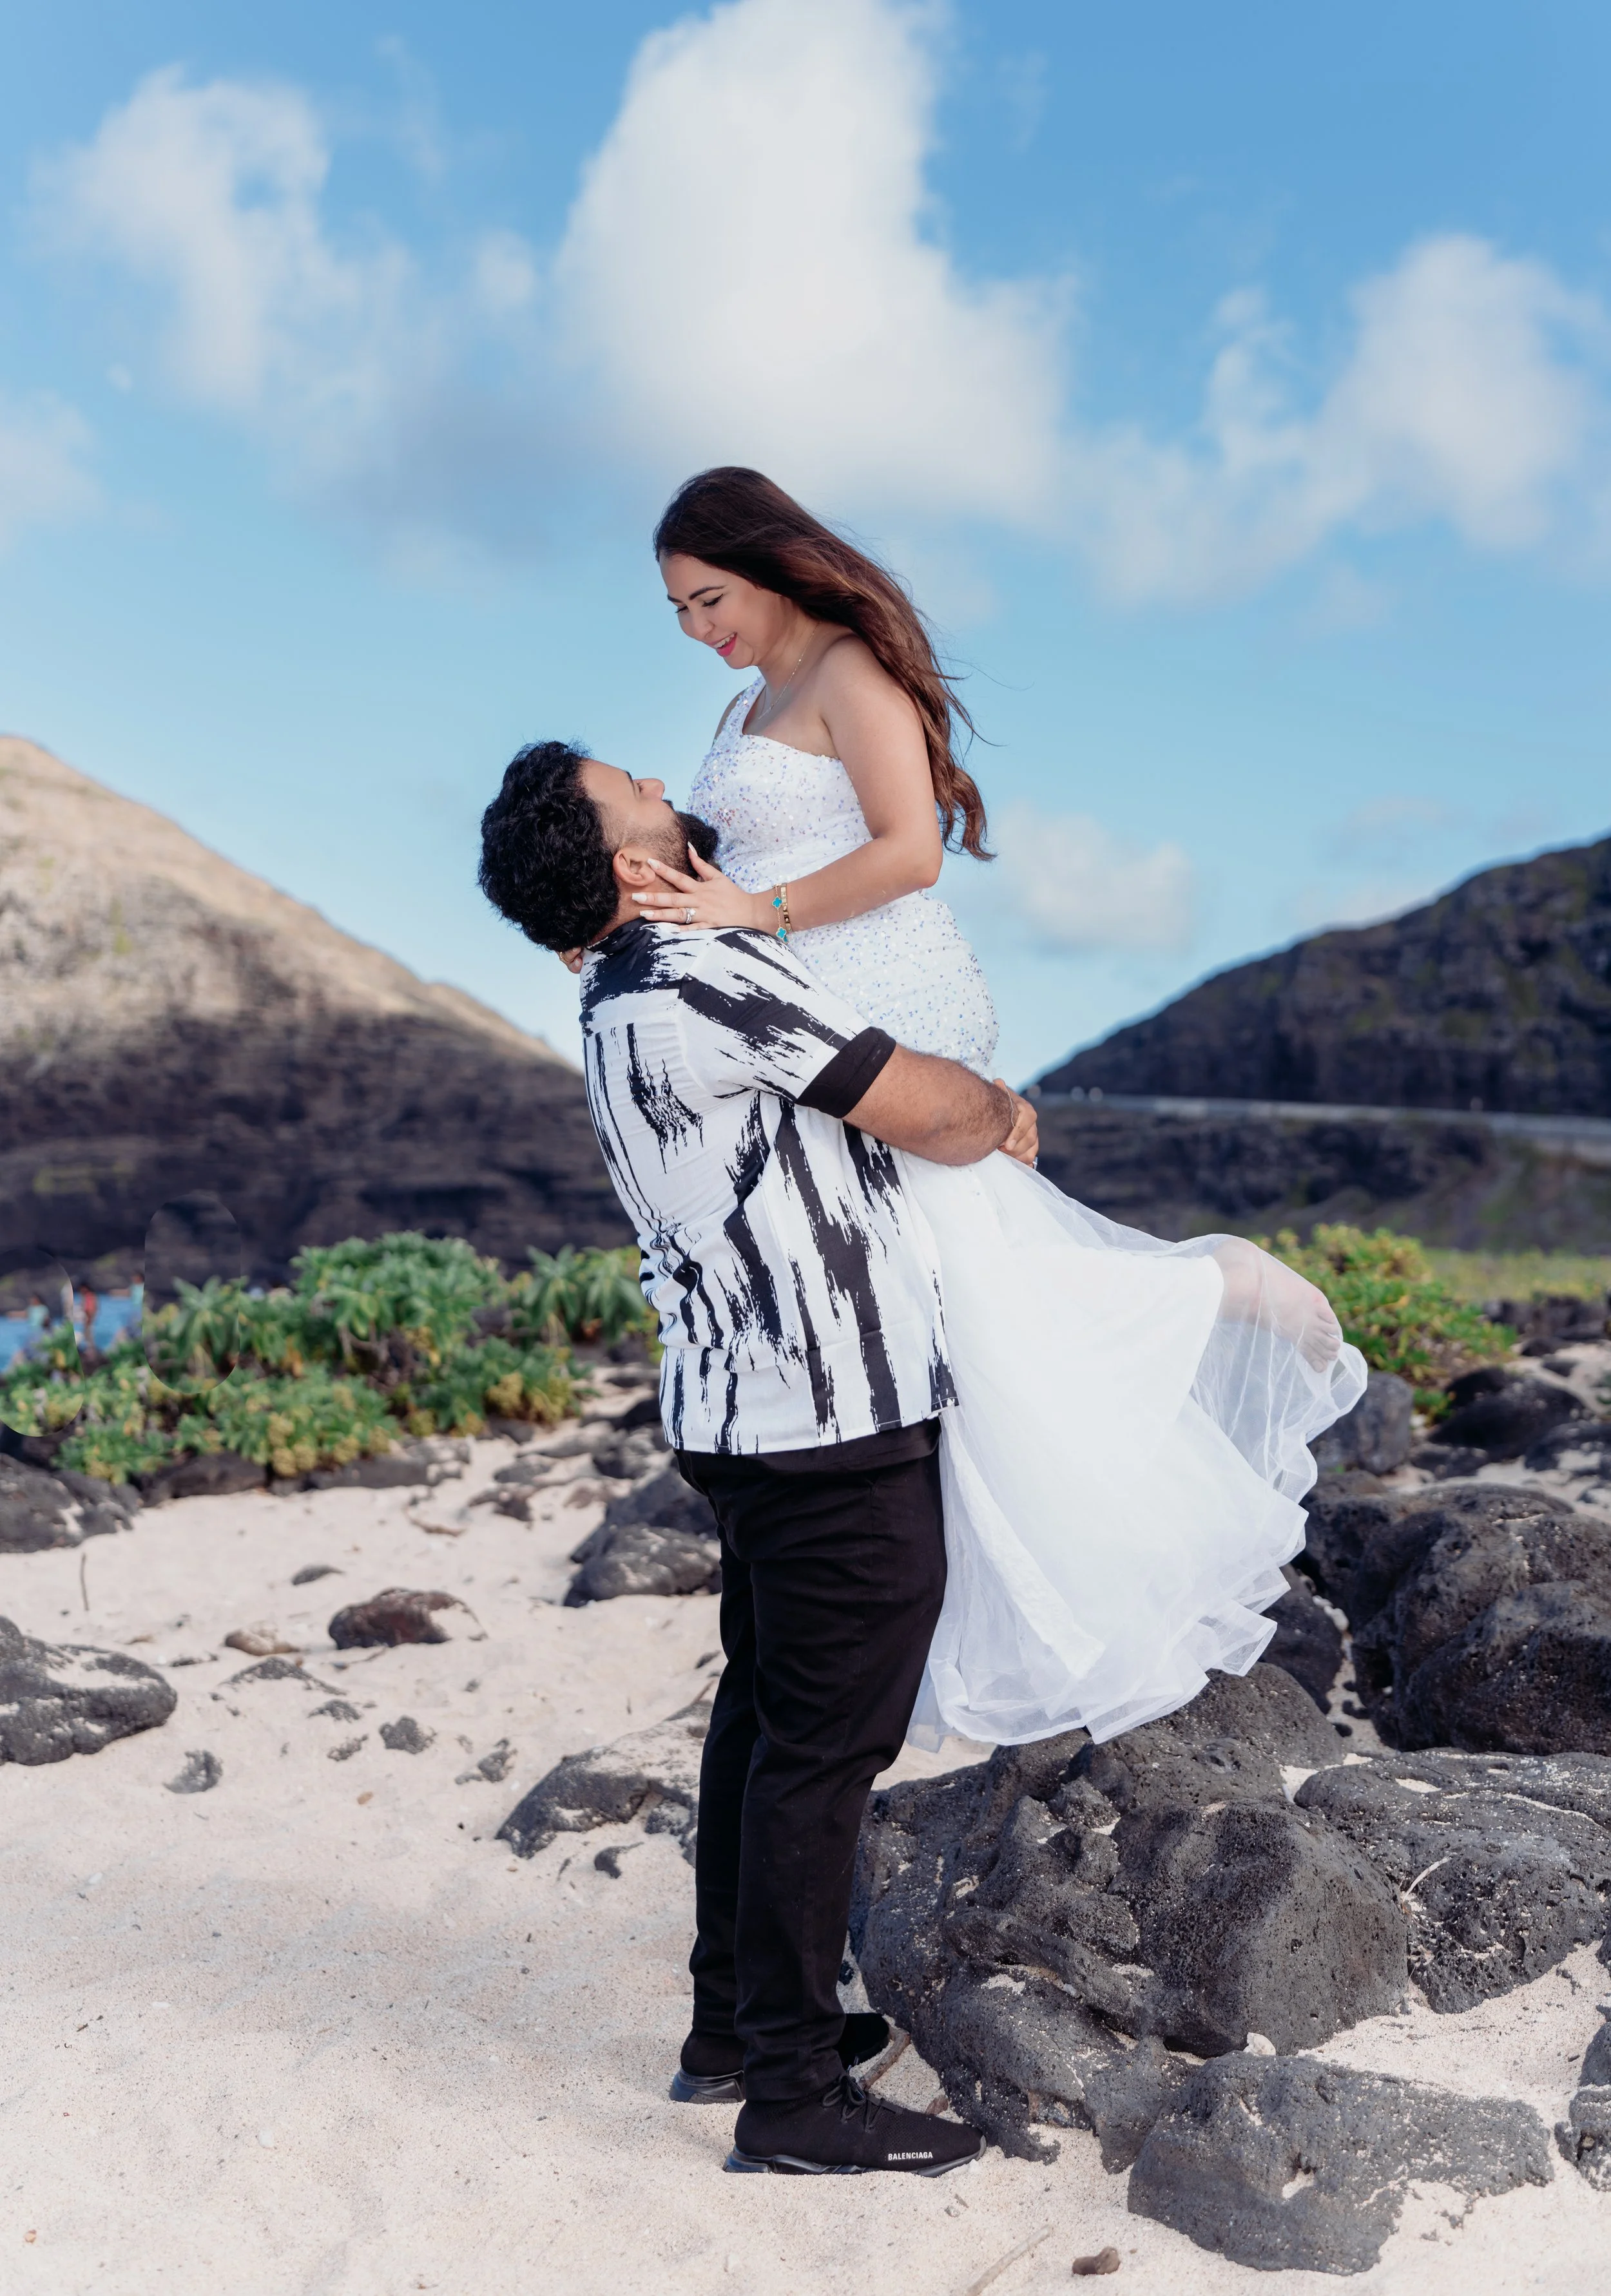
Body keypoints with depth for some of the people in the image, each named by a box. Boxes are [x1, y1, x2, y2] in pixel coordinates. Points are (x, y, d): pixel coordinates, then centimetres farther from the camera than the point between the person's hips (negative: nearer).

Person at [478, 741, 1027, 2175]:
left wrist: (965, 1107, 17)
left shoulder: (618, 1006, 13)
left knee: (763, 1715, 19)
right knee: (824, 1747, 0)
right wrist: (1003, 1113, 8)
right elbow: (926, 1112, -14)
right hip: (837, 1416, -10)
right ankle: (795, 2095, 12)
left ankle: (733, 2023, 33)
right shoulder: (707, 981, -19)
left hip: (748, 1410, 10)